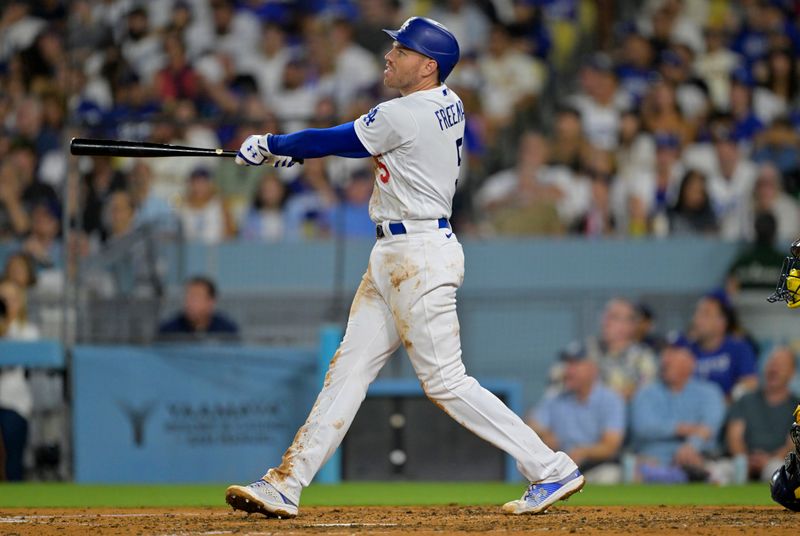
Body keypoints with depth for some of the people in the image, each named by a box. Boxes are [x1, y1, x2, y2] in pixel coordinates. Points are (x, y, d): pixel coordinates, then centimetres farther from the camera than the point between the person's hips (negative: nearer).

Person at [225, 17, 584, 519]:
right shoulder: (448, 104, 10)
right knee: (349, 368, 6)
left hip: (421, 256, -10)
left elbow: (333, 141, -6)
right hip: (392, 258, 10)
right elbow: (361, 140, 23)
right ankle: (285, 485, 5)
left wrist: (270, 146, 10)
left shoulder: (405, 116, -18)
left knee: (446, 381, -8)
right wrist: (291, 150, 17)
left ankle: (552, 470, -3)